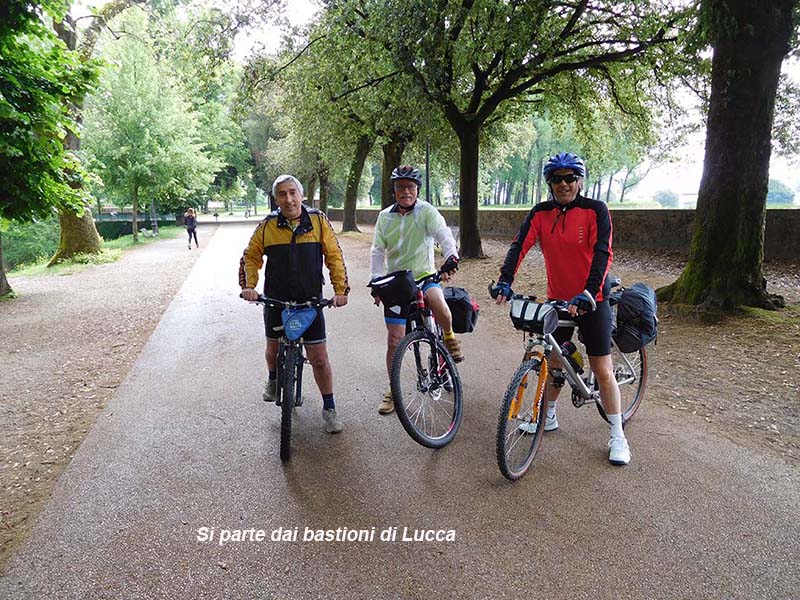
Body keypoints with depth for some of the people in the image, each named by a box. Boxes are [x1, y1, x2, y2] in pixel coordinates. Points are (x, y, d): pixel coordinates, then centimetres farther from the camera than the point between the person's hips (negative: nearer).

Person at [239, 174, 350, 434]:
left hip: (310, 301, -2)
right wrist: (248, 285, -9)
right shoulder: (267, 226, -3)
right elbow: (251, 257, 6)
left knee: (319, 358, -3)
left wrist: (340, 289, -10)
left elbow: (334, 256, -2)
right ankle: (273, 379, 53)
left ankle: (329, 408, 13)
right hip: (275, 300, 2)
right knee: (273, 347, 20)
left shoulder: (318, 221, -5)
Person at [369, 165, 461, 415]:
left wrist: (451, 258, -39)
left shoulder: (426, 211, -6)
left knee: (438, 304, -37)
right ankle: (394, 391, 18)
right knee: (395, 340, 2)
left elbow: (444, 234, -20)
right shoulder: (385, 217, 5)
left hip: (424, 276, -3)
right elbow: (378, 251, 9)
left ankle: (449, 337, -3)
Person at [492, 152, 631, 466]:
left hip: (592, 300, -4)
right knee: (553, 362, 14)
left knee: (602, 369, 1)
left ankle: (617, 436, 14)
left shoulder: (595, 210, -11)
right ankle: (548, 417, 34)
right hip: (557, 299, 4)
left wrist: (587, 293, -34)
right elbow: (519, 245, -12)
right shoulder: (540, 213, -1)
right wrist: (505, 281, -28)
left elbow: (602, 255, -21)